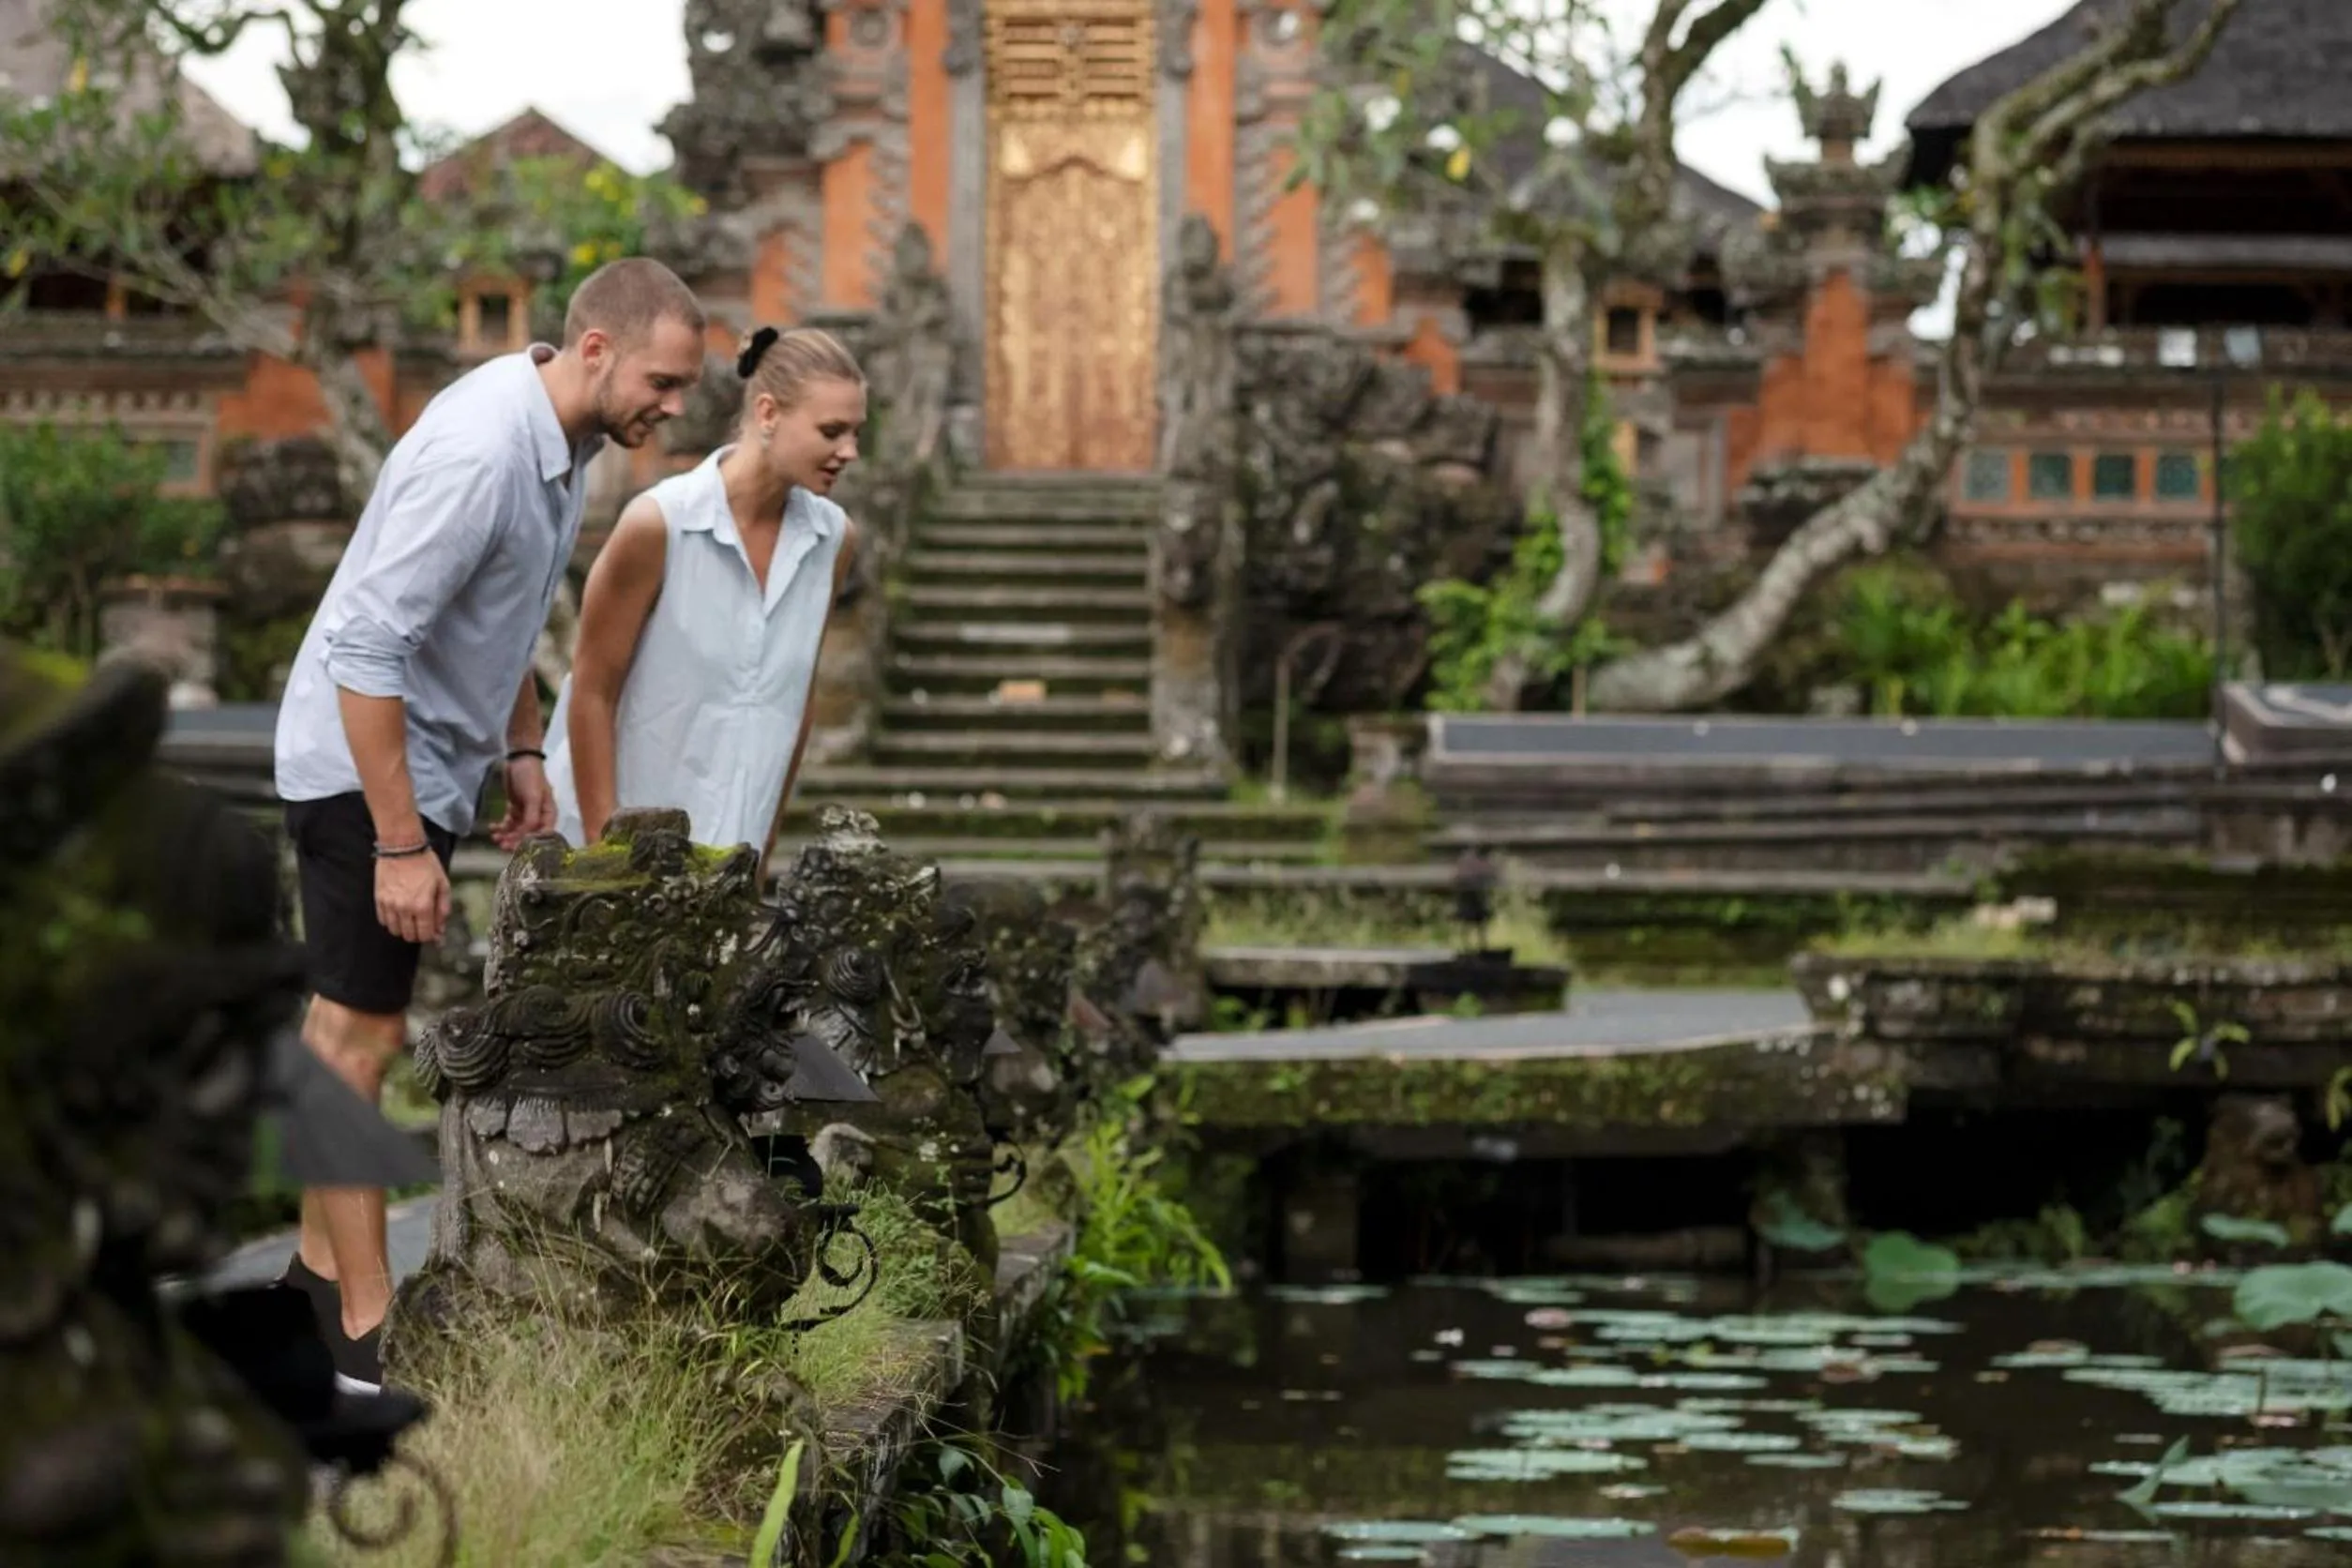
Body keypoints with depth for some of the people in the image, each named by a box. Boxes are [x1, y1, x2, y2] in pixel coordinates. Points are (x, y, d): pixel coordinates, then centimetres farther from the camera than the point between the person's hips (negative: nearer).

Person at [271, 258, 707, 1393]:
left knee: (349, 1024, 16)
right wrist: (400, 843, -27)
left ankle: (321, 1264, 25)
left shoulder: (562, 439, 1)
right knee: (360, 1034, -5)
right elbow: (368, 649, -30)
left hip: (432, 759, 9)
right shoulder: (477, 453, -29)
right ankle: (367, 1330, -2)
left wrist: (522, 750, 18)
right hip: (364, 766, -9)